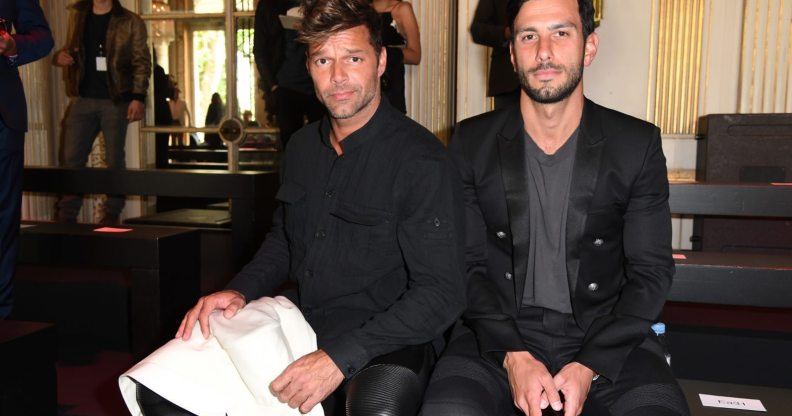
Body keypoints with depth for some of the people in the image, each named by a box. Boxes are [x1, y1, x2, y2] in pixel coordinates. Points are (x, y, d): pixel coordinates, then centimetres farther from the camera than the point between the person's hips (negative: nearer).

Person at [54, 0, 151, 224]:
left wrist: (138, 97, -15)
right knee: (72, 158, 2)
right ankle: (66, 214, 10)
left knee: (114, 160, 3)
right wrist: (61, 56, 0)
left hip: (116, 101, -4)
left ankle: (112, 214, 14)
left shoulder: (131, 22, -1)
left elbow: (142, 62, -5)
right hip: (83, 98, 4)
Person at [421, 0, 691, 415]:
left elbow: (651, 271, 0)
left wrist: (588, 367, -12)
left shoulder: (638, 145, 0)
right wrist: (512, 356, -14)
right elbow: (468, 265, 0)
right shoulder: (472, 143, 1)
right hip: (499, 334, 0)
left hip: (606, 337, 1)